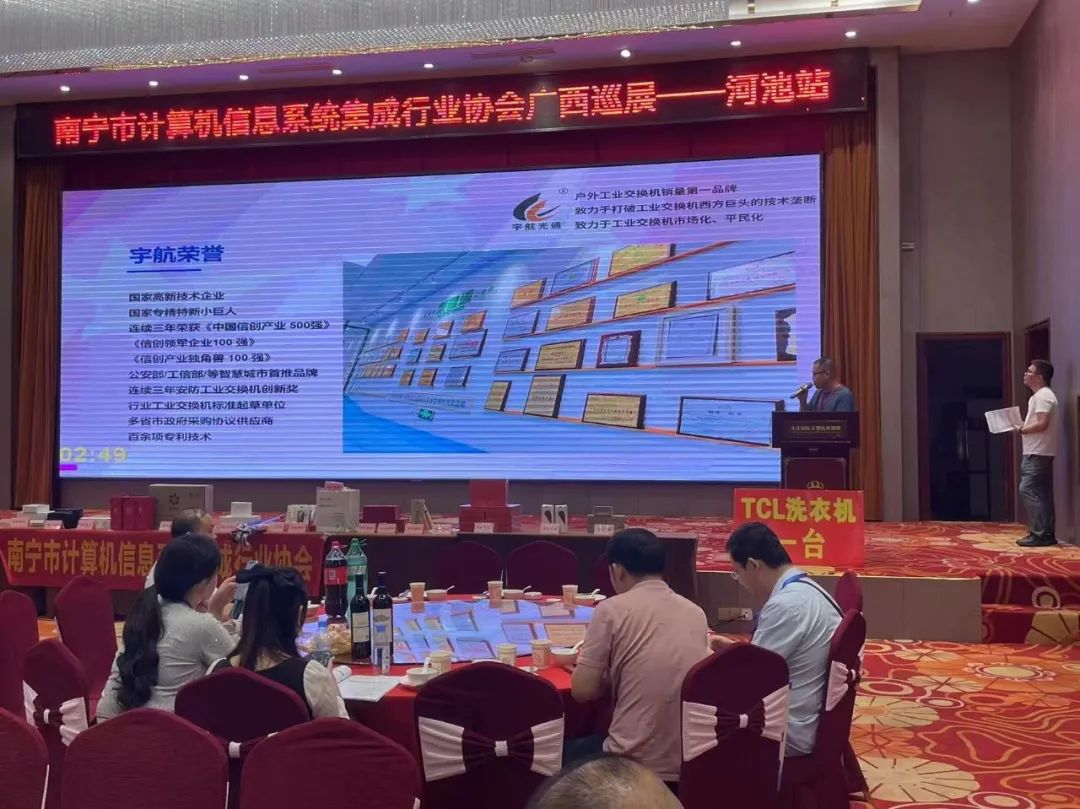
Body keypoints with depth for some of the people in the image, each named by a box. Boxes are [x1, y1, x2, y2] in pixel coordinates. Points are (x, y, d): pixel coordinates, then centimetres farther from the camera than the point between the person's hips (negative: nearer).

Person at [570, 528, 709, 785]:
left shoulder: (612, 609, -10)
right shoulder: (696, 612, 6)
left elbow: (583, 691, -8)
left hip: (635, 764, -5)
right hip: (693, 762, 6)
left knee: (569, 753, 26)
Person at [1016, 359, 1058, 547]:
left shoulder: (1043, 395, -14)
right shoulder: (1039, 396, 19)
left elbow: (1042, 424, -23)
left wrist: (1022, 430, -11)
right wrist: (1023, 427, 8)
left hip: (1038, 454, -11)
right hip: (1036, 453, 11)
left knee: (1027, 490, -13)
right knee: (1041, 494, 9)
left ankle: (1039, 534, -12)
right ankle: (1046, 534, 12)